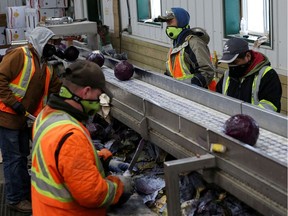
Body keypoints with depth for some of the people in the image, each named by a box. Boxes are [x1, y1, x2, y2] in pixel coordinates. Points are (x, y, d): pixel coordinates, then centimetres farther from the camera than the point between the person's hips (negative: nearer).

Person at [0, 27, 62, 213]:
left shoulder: (45, 66, 15)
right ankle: (15, 199, 10)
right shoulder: (19, 55, -13)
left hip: (24, 118, 9)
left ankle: (27, 192, 32)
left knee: (23, 156, 19)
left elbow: (59, 88, 14)